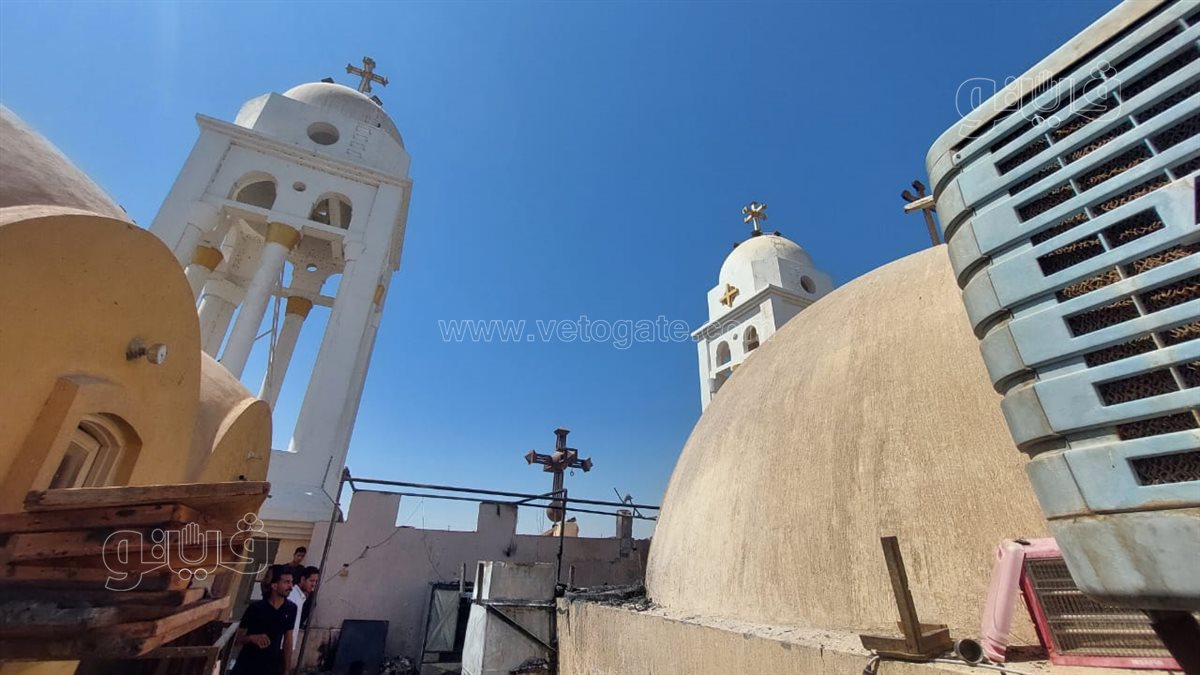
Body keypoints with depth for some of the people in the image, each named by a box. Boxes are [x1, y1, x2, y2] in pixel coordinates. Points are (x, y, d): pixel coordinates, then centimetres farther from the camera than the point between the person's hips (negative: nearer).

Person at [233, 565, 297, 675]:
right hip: (246, 666, -2)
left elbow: (288, 641, 3)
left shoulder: (291, 609, -4)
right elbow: (237, 638, -4)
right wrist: (252, 638, -24)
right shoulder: (255, 608, -11)